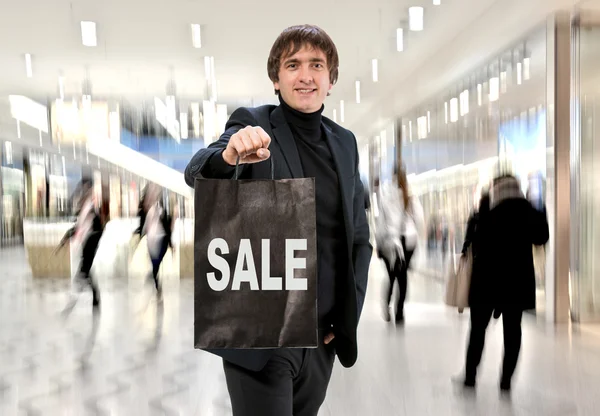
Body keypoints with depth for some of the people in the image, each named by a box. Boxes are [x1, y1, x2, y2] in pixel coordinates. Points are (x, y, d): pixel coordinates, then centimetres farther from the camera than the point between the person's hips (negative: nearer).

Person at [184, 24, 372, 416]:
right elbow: (196, 173, -24)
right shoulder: (253, 125, -6)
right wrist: (229, 155, -46)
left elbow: (359, 234, 13)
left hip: (323, 335, 5)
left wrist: (349, 313, 3)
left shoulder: (345, 142, 8)